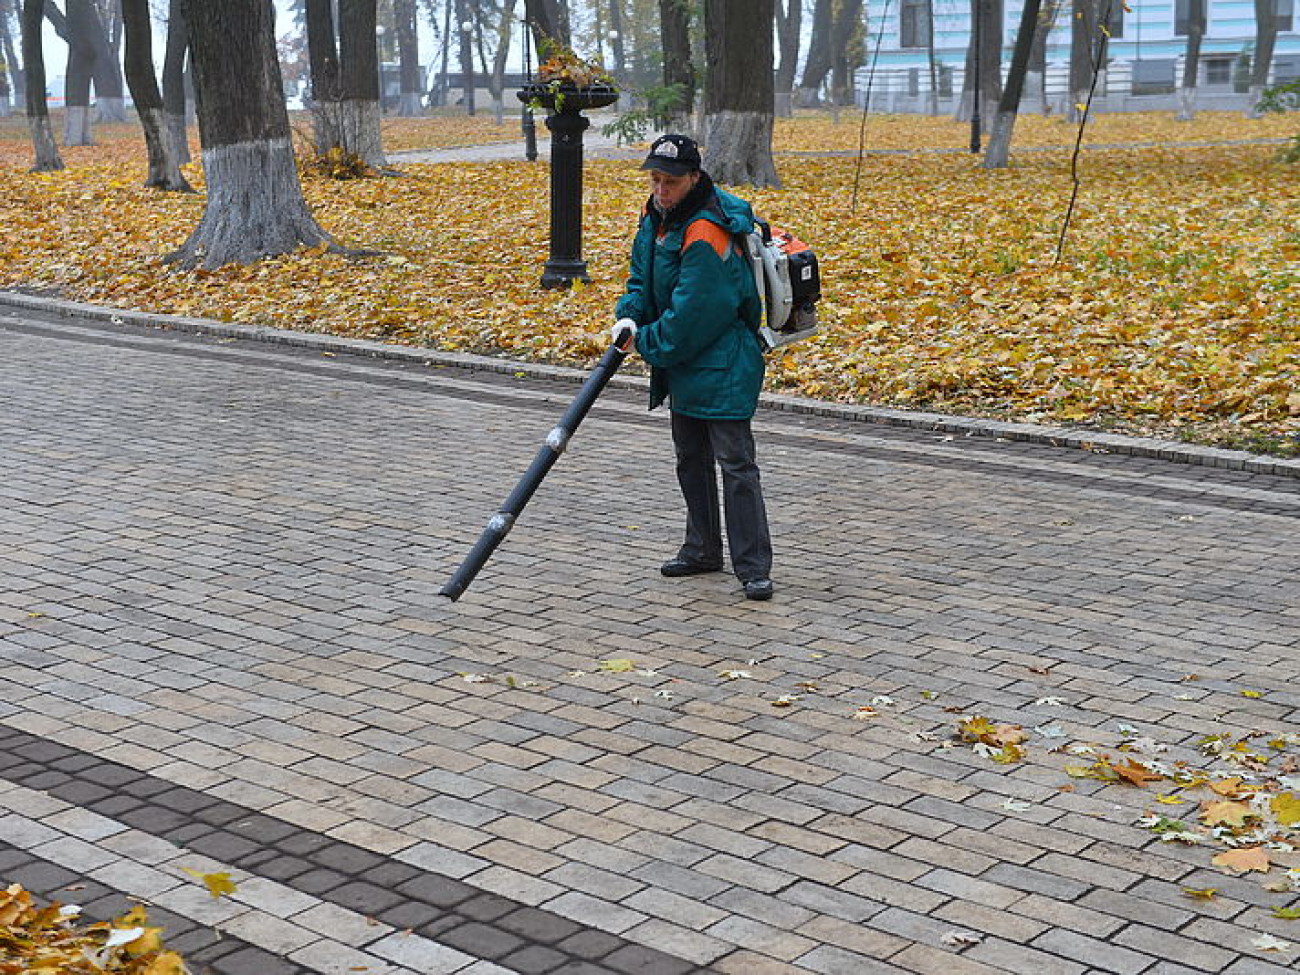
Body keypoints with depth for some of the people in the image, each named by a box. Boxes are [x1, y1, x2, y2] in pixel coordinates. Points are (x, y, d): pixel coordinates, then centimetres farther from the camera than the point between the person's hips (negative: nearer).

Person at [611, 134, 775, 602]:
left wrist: (648, 345, -12)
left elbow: (694, 313, -25)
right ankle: (702, 550, 32)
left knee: (735, 463, -9)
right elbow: (642, 273, 14)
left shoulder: (706, 235, -26)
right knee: (690, 458, 18)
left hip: (722, 365, -10)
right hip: (683, 362, 10)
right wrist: (629, 315, -5)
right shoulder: (657, 215, 4)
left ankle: (754, 568, -5)